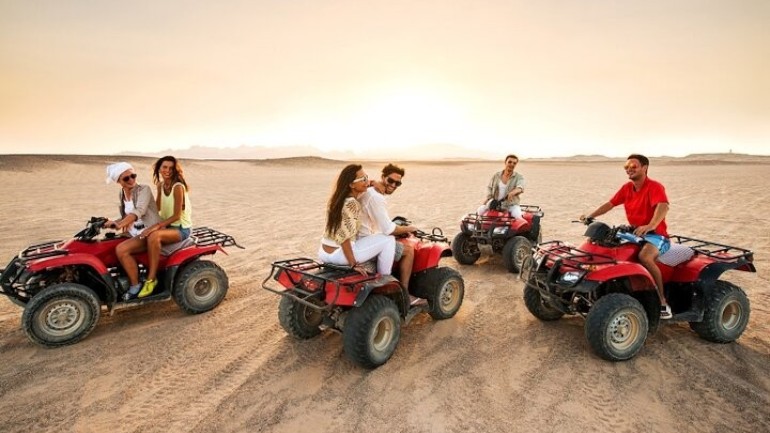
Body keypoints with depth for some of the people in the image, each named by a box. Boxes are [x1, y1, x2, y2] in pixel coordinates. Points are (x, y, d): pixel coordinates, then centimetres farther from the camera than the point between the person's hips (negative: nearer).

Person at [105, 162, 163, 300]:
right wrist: (112, 223, 0)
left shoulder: (144, 189, -11)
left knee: (121, 249, -26)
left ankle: (135, 286, -12)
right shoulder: (121, 194, 11)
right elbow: (126, 217, 19)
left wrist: (119, 225, -40)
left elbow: (139, 211, -27)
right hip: (133, 233, 8)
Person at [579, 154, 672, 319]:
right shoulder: (626, 188, 9)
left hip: (656, 234, -8)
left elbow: (663, 207, -31)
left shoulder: (655, 187, -13)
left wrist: (650, 226, -49)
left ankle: (663, 302, -23)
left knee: (644, 257, -36)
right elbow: (610, 204, 11)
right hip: (634, 232, 8)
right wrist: (590, 216, -3)